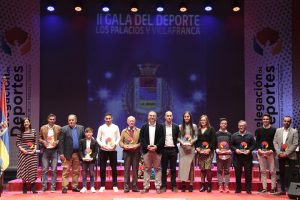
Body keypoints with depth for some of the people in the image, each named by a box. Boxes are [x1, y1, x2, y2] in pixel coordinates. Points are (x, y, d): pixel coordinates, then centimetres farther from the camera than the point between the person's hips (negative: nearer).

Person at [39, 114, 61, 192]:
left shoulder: (58, 128, 3)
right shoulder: (43, 128, 6)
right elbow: (40, 138, 10)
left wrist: (57, 142, -12)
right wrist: (43, 142, -9)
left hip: (54, 150, -1)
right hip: (45, 150, 1)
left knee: (54, 170, 1)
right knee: (44, 169, 3)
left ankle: (53, 187, 7)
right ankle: (44, 186, 11)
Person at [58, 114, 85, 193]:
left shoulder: (81, 128, 6)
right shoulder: (64, 129, -3)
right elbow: (61, 142, -6)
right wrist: (61, 153, -11)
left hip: (77, 153, 3)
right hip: (67, 153, -3)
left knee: (76, 171, 9)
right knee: (66, 171, -2)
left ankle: (74, 187, 17)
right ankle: (64, 187, 3)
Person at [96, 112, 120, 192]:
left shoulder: (115, 127, 5)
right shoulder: (101, 127, 4)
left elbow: (118, 138, 5)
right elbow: (98, 138, 4)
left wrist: (115, 144, -12)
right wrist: (102, 145, -12)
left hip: (113, 150, 0)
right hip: (103, 150, 0)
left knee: (114, 168, 3)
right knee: (102, 168, 2)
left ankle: (115, 186, 11)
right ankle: (102, 186, 10)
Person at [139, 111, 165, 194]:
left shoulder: (160, 127, 6)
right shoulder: (144, 127, 9)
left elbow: (162, 138, -2)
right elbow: (141, 138, 1)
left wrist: (156, 146, -15)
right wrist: (147, 146, -14)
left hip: (157, 150, -1)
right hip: (146, 150, 1)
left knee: (157, 168, 2)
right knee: (147, 169, 4)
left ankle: (158, 187, 7)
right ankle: (146, 187, 8)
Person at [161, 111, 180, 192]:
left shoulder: (176, 127, 5)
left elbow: (178, 138, 12)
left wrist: (175, 144, 0)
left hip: (173, 149, 1)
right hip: (164, 149, -1)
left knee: (173, 169, 5)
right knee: (164, 169, 4)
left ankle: (174, 186, 10)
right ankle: (164, 186, 9)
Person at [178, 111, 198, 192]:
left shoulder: (194, 126, 6)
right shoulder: (180, 126, 6)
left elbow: (196, 137, 4)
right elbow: (178, 137, 5)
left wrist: (191, 142, -11)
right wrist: (182, 142, -11)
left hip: (191, 147, 0)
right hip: (182, 148, 0)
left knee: (191, 165, -1)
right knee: (183, 165, -3)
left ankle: (191, 184, 1)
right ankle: (183, 184, 0)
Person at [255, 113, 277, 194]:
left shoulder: (274, 130, 2)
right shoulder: (258, 130, 10)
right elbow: (257, 141, 8)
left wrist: (272, 150, -13)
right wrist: (259, 149, -8)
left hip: (271, 152, -2)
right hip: (261, 152, 2)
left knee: (272, 171, -2)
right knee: (262, 171, 5)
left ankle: (273, 188, 4)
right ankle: (264, 188, 10)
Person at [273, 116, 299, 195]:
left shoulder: (294, 132, 0)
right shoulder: (278, 130, 10)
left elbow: (295, 144, -7)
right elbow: (275, 142, 6)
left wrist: (286, 153, -13)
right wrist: (279, 152, -6)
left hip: (290, 156, -3)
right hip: (280, 156, 3)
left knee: (289, 174, -4)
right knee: (282, 173, 7)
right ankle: (283, 190, 14)